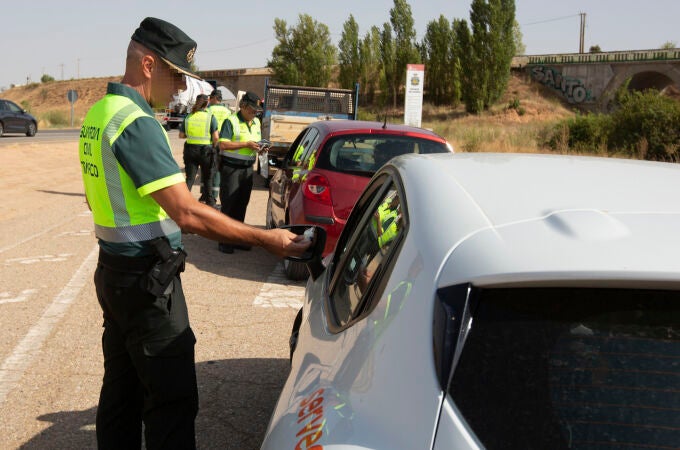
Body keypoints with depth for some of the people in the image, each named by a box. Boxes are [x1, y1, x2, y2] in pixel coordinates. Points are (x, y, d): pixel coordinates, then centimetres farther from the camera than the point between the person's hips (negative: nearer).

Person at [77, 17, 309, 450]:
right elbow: (187, 213, -27)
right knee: (173, 400, -3)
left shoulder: (98, 114, 10)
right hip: (147, 279, -10)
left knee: (122, 389, 18)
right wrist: (267, 239, -23)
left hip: (114, 270, 10)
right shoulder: (137, 122, -21)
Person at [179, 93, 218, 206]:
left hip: (190, 150, 2)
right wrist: (213, 146, 6)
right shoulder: (211, 117, -8)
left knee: (190, 178, 7)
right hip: (206, 150, -2)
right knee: (207, 178, 16)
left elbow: (181, 135, 4)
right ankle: (210, 201, 27)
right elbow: (215, 137, -13)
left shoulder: (188, 117, 1)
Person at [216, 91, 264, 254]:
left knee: (241, 204, 12)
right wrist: (247, 144, -22)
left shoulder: (256, 122, 14)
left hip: (248, 168, 7)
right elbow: (223, 144, -19)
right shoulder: (231, 121, -10)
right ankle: (224, 241, 2)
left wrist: (259, 148, -1)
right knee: (229, 205, -4)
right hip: (231, 167, -7)